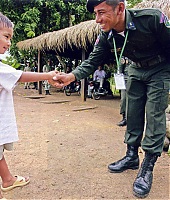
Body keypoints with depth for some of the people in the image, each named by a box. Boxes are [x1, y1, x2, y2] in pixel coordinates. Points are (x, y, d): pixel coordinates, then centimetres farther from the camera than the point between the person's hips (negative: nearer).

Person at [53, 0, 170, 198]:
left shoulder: (152, 18, -32)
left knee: (154, 114, -8)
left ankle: (148, 167, 0)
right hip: (137, 70, 5)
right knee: (133, 113, 6)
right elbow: (93, 60, -13)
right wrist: (71, 76, -30)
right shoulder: (106, 36, -16)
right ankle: (132, 156, 22)